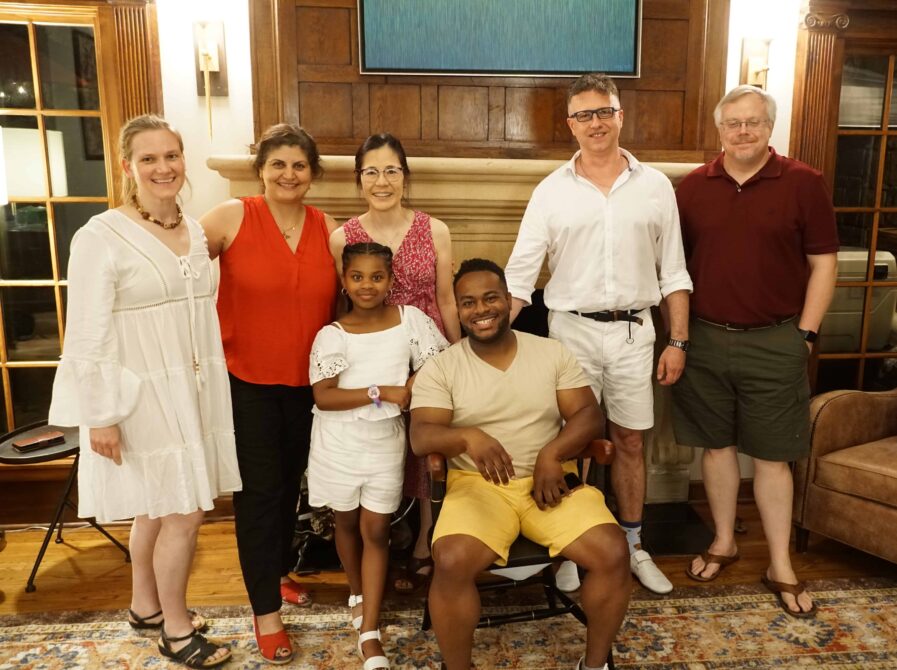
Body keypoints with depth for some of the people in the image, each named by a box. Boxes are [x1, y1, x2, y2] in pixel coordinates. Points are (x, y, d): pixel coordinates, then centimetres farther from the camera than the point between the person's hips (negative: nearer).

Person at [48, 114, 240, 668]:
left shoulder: (196, 231, 6)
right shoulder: (102, 237, -14)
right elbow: (87, 336, -14)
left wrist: (214, 384, 14)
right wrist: (100, 416, -14)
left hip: (197, 389, 6)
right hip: (145, 395, -6)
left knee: (159, 507, 19)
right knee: (183, 512, 0)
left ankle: (147, 606, 39)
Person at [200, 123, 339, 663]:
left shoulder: (329, 229, 1)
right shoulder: (231, 217, -9)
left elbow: (342, 302, 9)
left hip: (307, 380, 4)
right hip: (245, 379, -3)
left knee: (292, 483, 19)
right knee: (260, 490, 4)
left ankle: (279, 571, 43)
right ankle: (266, 609, 20)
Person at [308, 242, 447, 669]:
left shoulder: (410, 319, -6)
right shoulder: (331, 335, -10)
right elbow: (323, 397, -17)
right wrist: (381, 392, -23)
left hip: (386, 444, 0)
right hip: (339, 446, 0)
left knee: (375, 531, 5)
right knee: (346, 523, 18)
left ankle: (369, 631, 13)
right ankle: (357, 594, 43)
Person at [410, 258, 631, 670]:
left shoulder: (553, 353, 6)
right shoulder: (439, 368, 1)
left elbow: (588, 415, 2)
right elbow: (420, 436, -9)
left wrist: (552, 454, -18)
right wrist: (468, 437, -31)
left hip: (549, 479, 2)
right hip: (478, 484, -1)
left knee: (613, 552, -20)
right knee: (452, 562, -30)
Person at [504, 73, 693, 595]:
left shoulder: (655, 186, 3)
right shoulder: (551, 191, -1)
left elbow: (673, 273, 5)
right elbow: (520, 273, -4)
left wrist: (678, 341, 1)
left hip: (633, 331, 1)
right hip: (572, 329, -1)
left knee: (631, 441, 12)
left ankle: (633, 546, 30)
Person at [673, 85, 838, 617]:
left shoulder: (804, 183, -2)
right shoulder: (693, 187, 5)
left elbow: (824, 263, -1)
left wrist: (805, 334, -6)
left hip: (773, 342, -2)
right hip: (704, 338, 3)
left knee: (772, 454, 6)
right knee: (717, 444, 12)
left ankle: (781, 567, 21)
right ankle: (724, 542, 30)